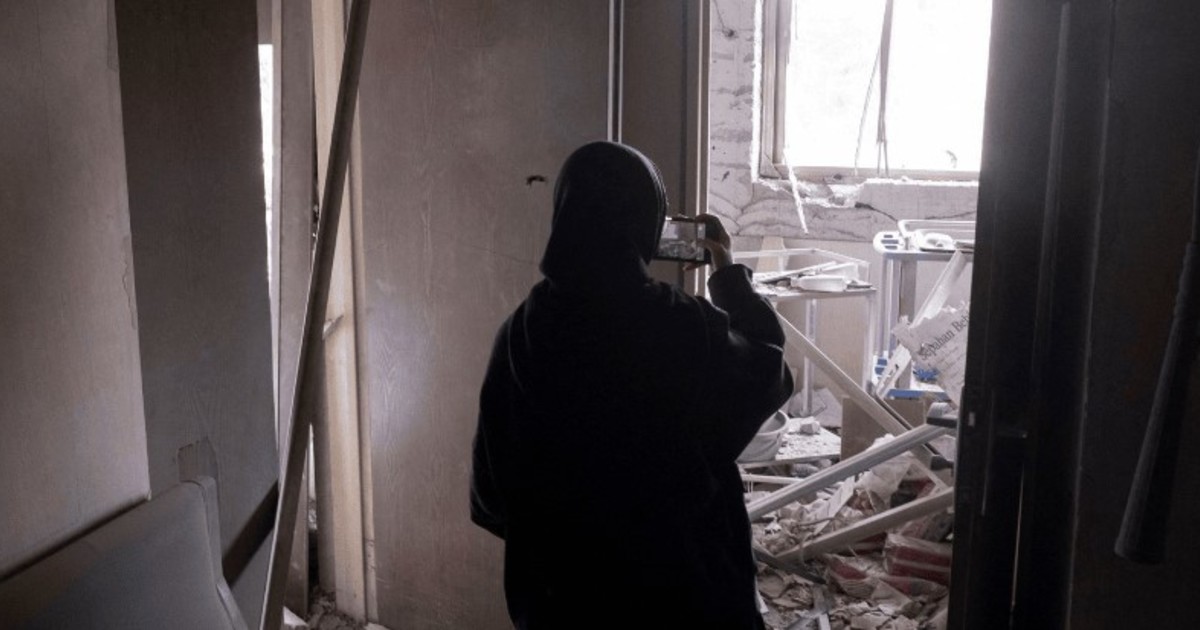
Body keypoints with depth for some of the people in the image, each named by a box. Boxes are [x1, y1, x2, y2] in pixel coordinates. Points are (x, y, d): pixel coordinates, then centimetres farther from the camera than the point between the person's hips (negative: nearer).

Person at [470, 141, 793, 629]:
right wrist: (730, 274, 12)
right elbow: (767, 369, 2)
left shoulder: (521, 333, -9)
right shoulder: (685, 329, -20)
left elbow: (492, 484, -1)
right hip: (681, 587, -3)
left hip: (558, 590, 3)